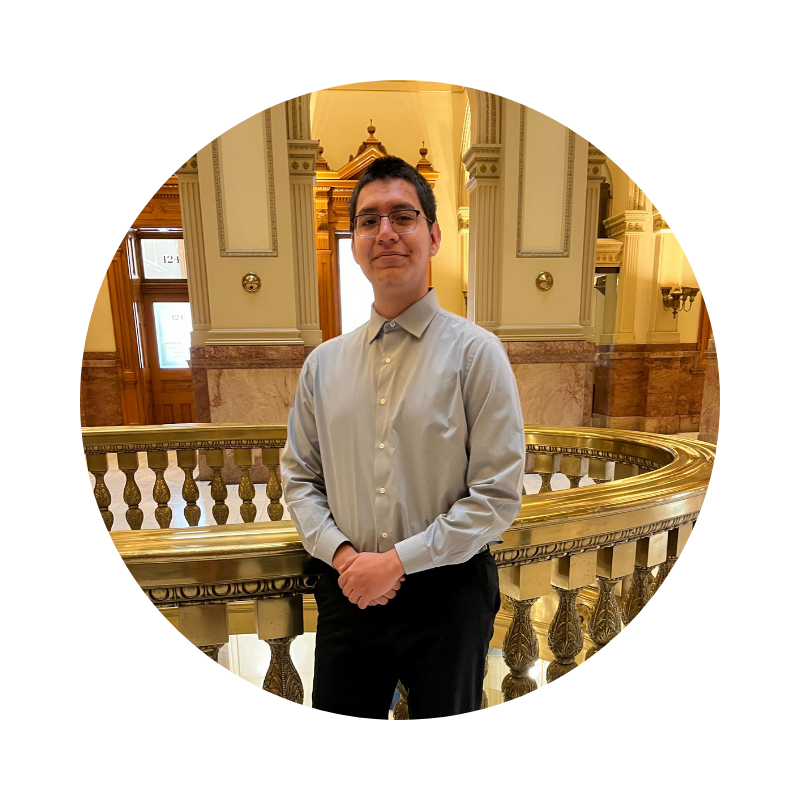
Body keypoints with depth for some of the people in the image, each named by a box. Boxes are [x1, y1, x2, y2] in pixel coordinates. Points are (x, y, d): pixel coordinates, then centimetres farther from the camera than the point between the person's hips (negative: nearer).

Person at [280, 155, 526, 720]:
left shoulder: (475, 352, -10)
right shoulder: (322, 363, 2)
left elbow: (498, 496, -12)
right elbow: (299, 477, 7)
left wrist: (397, 560, -14)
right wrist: (340, 552, -8)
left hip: (446, 592, -2)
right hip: (347, 591, 3)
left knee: (443, 711, 19)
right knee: (337, 713, 20)